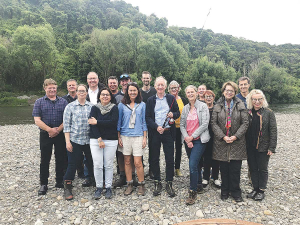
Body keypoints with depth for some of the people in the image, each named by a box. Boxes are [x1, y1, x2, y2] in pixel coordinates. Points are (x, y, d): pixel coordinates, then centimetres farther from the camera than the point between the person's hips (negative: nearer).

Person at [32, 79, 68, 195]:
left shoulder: (63, 101, 6)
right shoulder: (39, 102, 4)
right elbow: (37, 120, -4)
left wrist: (58, 130, -12)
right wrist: (50, 130, -15)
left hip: (61, 134, 1)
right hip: (45, 134, 0)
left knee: (61, 159, 7)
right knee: (45, 160, 5)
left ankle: (59, 181, 22)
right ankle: (43, 184, 18)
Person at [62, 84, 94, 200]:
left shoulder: (91, 106, 5)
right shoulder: (70, 106, 0)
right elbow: (66, 125, -2)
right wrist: (67, 141, -8)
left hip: (89, 140, 2)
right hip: (74, 140, -2)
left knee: (91, 162, 12)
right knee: (72, 163, 2)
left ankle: (92, 180, 34)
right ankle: (67, 187, 18)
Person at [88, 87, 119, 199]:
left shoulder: (114, 108, 3)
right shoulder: (95, 108, 5)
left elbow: (113, 122, -12)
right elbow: (92, 124, -5)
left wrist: (97, 122, -11)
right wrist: (99, 139, -13)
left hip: (111, 140, -1)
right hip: (95, 139, 1)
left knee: (109, 165, 5)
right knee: (97, 165, 1)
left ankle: (108, 187, 20)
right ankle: (99, 187, 18)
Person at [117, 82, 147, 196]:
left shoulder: (142, 105, 6)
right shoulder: (122, 105, 6)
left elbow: (144, 121, 7)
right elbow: (119, 121, 8)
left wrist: (145, 137, 3)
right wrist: (118, 137, 4)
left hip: (138, 136, -1)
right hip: (125, 136, 1)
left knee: (138, 162, -4)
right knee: (127, 161, 7)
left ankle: (141, 185, 14)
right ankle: (129, 185, 20)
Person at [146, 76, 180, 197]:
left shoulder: (171, 98, 8)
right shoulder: (150, 100, 6)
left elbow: (178, 113, 9)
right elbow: (147, 117, 0)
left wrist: (173, 115, -14)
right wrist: (156, 127, -14)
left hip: (168, 132, 0)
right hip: (155, 133, 0)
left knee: (170, 160, 4)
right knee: (154, 159, 8)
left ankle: (169, 184, 18)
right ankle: (157, 183, 23)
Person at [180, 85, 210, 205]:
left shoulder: (203, 106, -4)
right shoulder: (185, 108, 11)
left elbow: (204, 124, -10)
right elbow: (182, 125, 8)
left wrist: (192, 136, -12)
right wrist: (186, 138, -7)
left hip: (199, 140, -5)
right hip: (188, 141, 5)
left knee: (192, 165, -14)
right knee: (194, 164, 14)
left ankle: (193, 193, -3)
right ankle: (199, 183, 35)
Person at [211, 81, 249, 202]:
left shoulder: (240, 105, 3)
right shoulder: (217, 106, 3)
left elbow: (245, 122, 0)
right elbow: (214, 123, -1)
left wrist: (235, 136, -11)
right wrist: (223, 137, -12)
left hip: (237, 142, 0)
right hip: (221, 142, 0)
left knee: (235, 169, 3)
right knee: (224, 168, 7)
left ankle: (235, 192, 20)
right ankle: (225, 191, 23)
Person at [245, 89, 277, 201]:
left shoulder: (268, 113, -6)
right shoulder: (248, 113, 2)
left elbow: (273, 131, -7)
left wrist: (271, 148, -11)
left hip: (263, 147, -3)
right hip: (250, 147, 3)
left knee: (263, 169, 10)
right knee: (253, 168, 13)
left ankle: (261, 190, 24)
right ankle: (255, 188, 29)